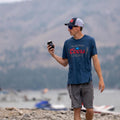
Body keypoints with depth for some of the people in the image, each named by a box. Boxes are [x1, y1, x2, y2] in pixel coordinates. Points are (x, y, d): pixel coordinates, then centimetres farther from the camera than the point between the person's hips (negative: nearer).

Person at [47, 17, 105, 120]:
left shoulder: (90, 41, 1)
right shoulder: (68, 43, 9)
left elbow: (95, 60, 1)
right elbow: (64, 63, 15)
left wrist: (101, 79, -3)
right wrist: (53, 55, 1)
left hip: (87, 81, -2)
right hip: (73, 82, 2)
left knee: (90, 110, -3)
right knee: (77, 110, 0)